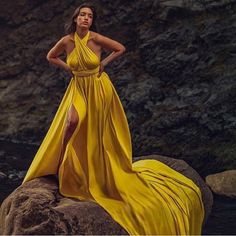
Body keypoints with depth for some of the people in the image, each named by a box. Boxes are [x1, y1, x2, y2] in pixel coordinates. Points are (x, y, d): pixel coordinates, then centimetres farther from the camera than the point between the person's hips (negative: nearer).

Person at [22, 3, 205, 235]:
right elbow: (51, 56, 12)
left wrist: (104, 63, -3)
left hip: (99, 89, -1)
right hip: (78, 89, 1)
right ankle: (60, 163, -5)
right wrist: (68, 68, 1)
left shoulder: (97, 39, -12)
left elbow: (121, 48, 2)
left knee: (97, 132, 4)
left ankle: (102, 176, 15)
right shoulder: (66, 41, -6)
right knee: (73, 121, -24)